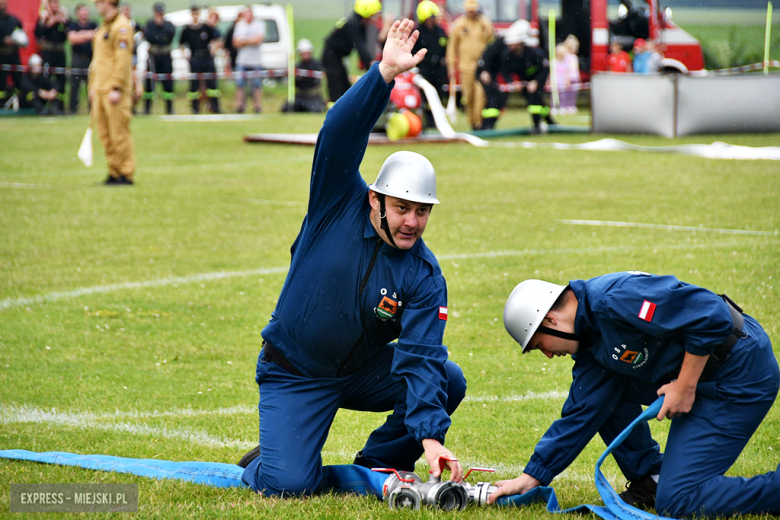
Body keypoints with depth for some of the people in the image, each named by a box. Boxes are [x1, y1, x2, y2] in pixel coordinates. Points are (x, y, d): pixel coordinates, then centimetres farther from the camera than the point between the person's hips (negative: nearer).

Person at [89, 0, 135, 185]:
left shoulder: (121, 27, -11)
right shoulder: (102, 29, 19)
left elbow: (123, 60, -17)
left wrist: (116, 88, -21)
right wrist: (92, 86, 20)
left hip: (114, 91, -9)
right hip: (100, 90, 9)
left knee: (119, 132, -8)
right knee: (104, 134, 9)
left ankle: (126, 173, -4)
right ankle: (114, 172, 15)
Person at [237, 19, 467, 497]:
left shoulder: (424, 276, -13)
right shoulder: (340, 206, -14)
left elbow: (422, 358, -21)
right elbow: (340, 136, -28)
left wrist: (430, 438, -35)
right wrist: (385, 75, -42)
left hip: (363, 371, 3)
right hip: (294, 376, -3)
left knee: (448, 382, -19)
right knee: (288, 486, -21)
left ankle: (376, 468, 4)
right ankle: (270, 458, 18)